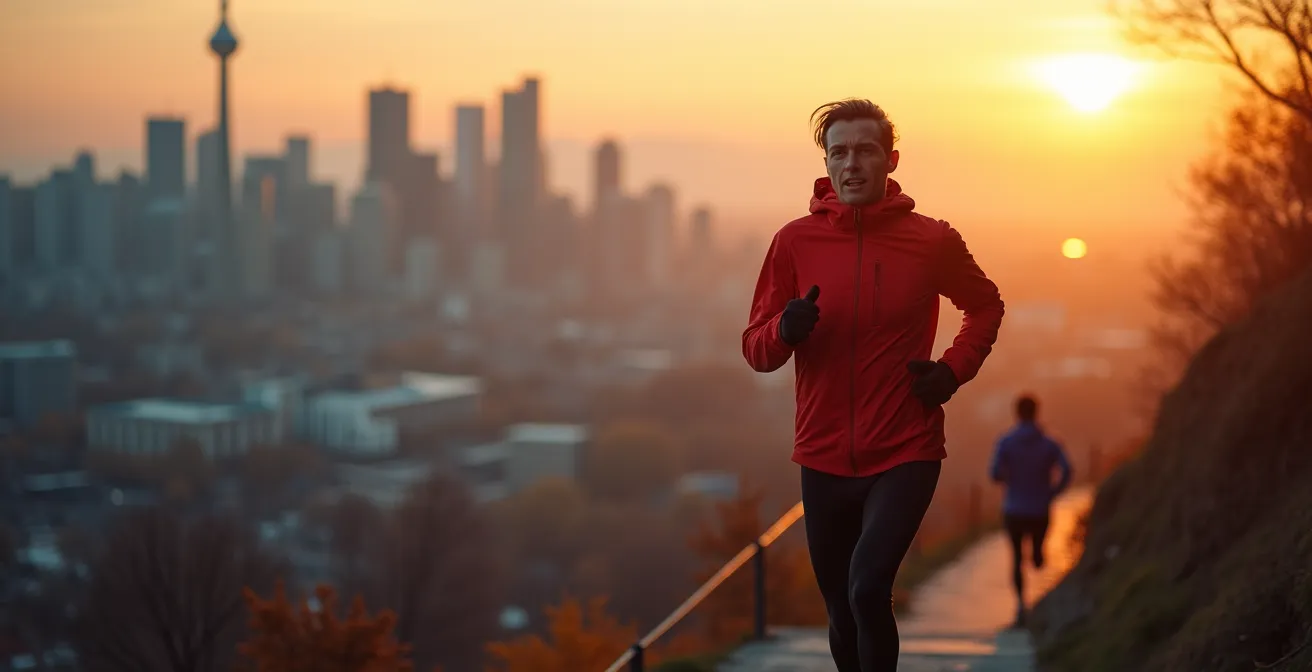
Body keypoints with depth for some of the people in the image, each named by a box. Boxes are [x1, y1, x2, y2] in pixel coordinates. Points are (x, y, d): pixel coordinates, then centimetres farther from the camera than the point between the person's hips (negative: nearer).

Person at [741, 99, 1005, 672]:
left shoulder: (932, 240, -4)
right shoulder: (795, 241, -3)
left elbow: (986, 306, 15)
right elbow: (755, 349, -1)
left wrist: (954, 369, -2)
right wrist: (786, 329, -23)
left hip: (906, 455, -2)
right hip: (825, 459, 2)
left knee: (868, 588, -24)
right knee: (843, 615, 14)